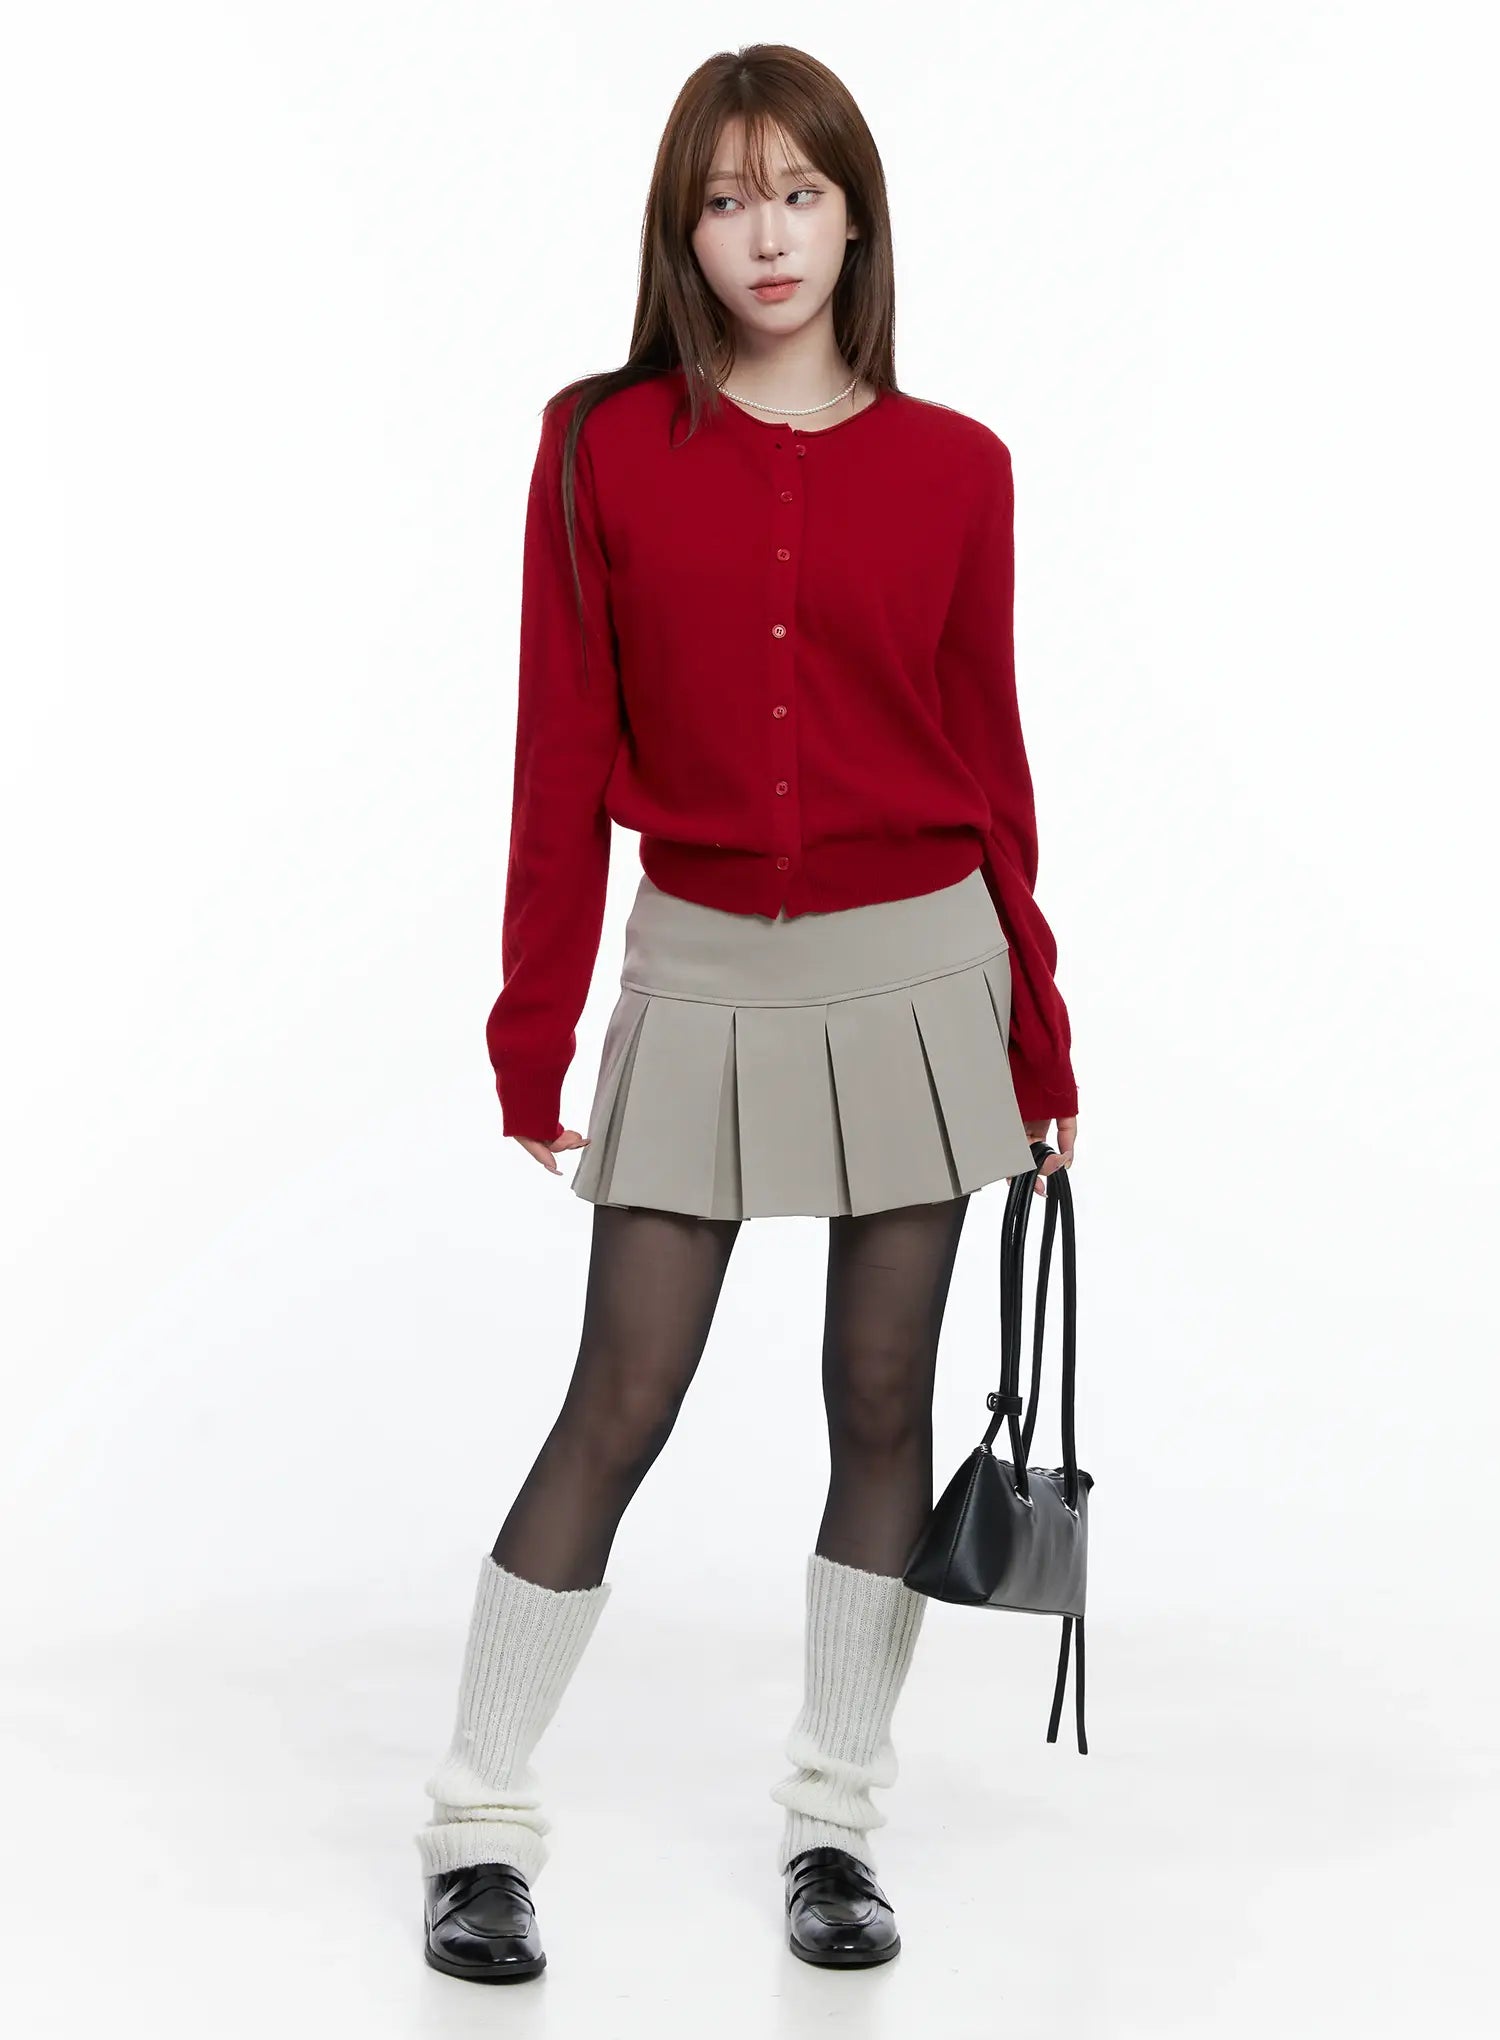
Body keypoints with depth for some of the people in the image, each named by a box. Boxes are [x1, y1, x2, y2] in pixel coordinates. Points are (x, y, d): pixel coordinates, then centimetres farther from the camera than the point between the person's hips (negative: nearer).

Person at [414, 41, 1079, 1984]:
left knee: (883, 1407, 8)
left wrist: (1037, 1030, 7)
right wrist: (534, 1030, -2)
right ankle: (479, 1827, 13)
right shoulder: (601, 447, -2)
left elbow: (987, 756, 6)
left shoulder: (952, 469, 1)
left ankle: (832, 1817, 22)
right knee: (617, 1407, 0)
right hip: (703, 973, -1)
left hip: (916, 971, 1)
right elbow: (564, 751, -1)